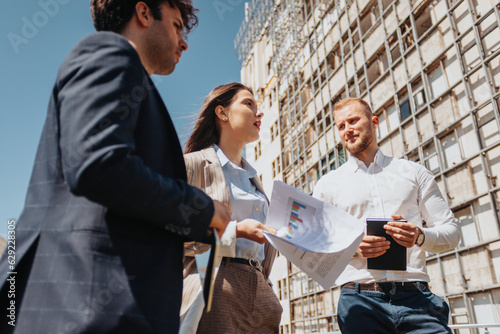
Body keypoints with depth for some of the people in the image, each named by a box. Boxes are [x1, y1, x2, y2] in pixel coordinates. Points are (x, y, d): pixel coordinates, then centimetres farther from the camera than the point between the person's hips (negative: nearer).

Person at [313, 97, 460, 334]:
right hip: (359, 300, -1)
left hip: (416, 297, 1)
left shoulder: (414, 172, 13)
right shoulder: (328, 185, 9)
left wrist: (420, 236, -12)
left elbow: (451, 231, 11)